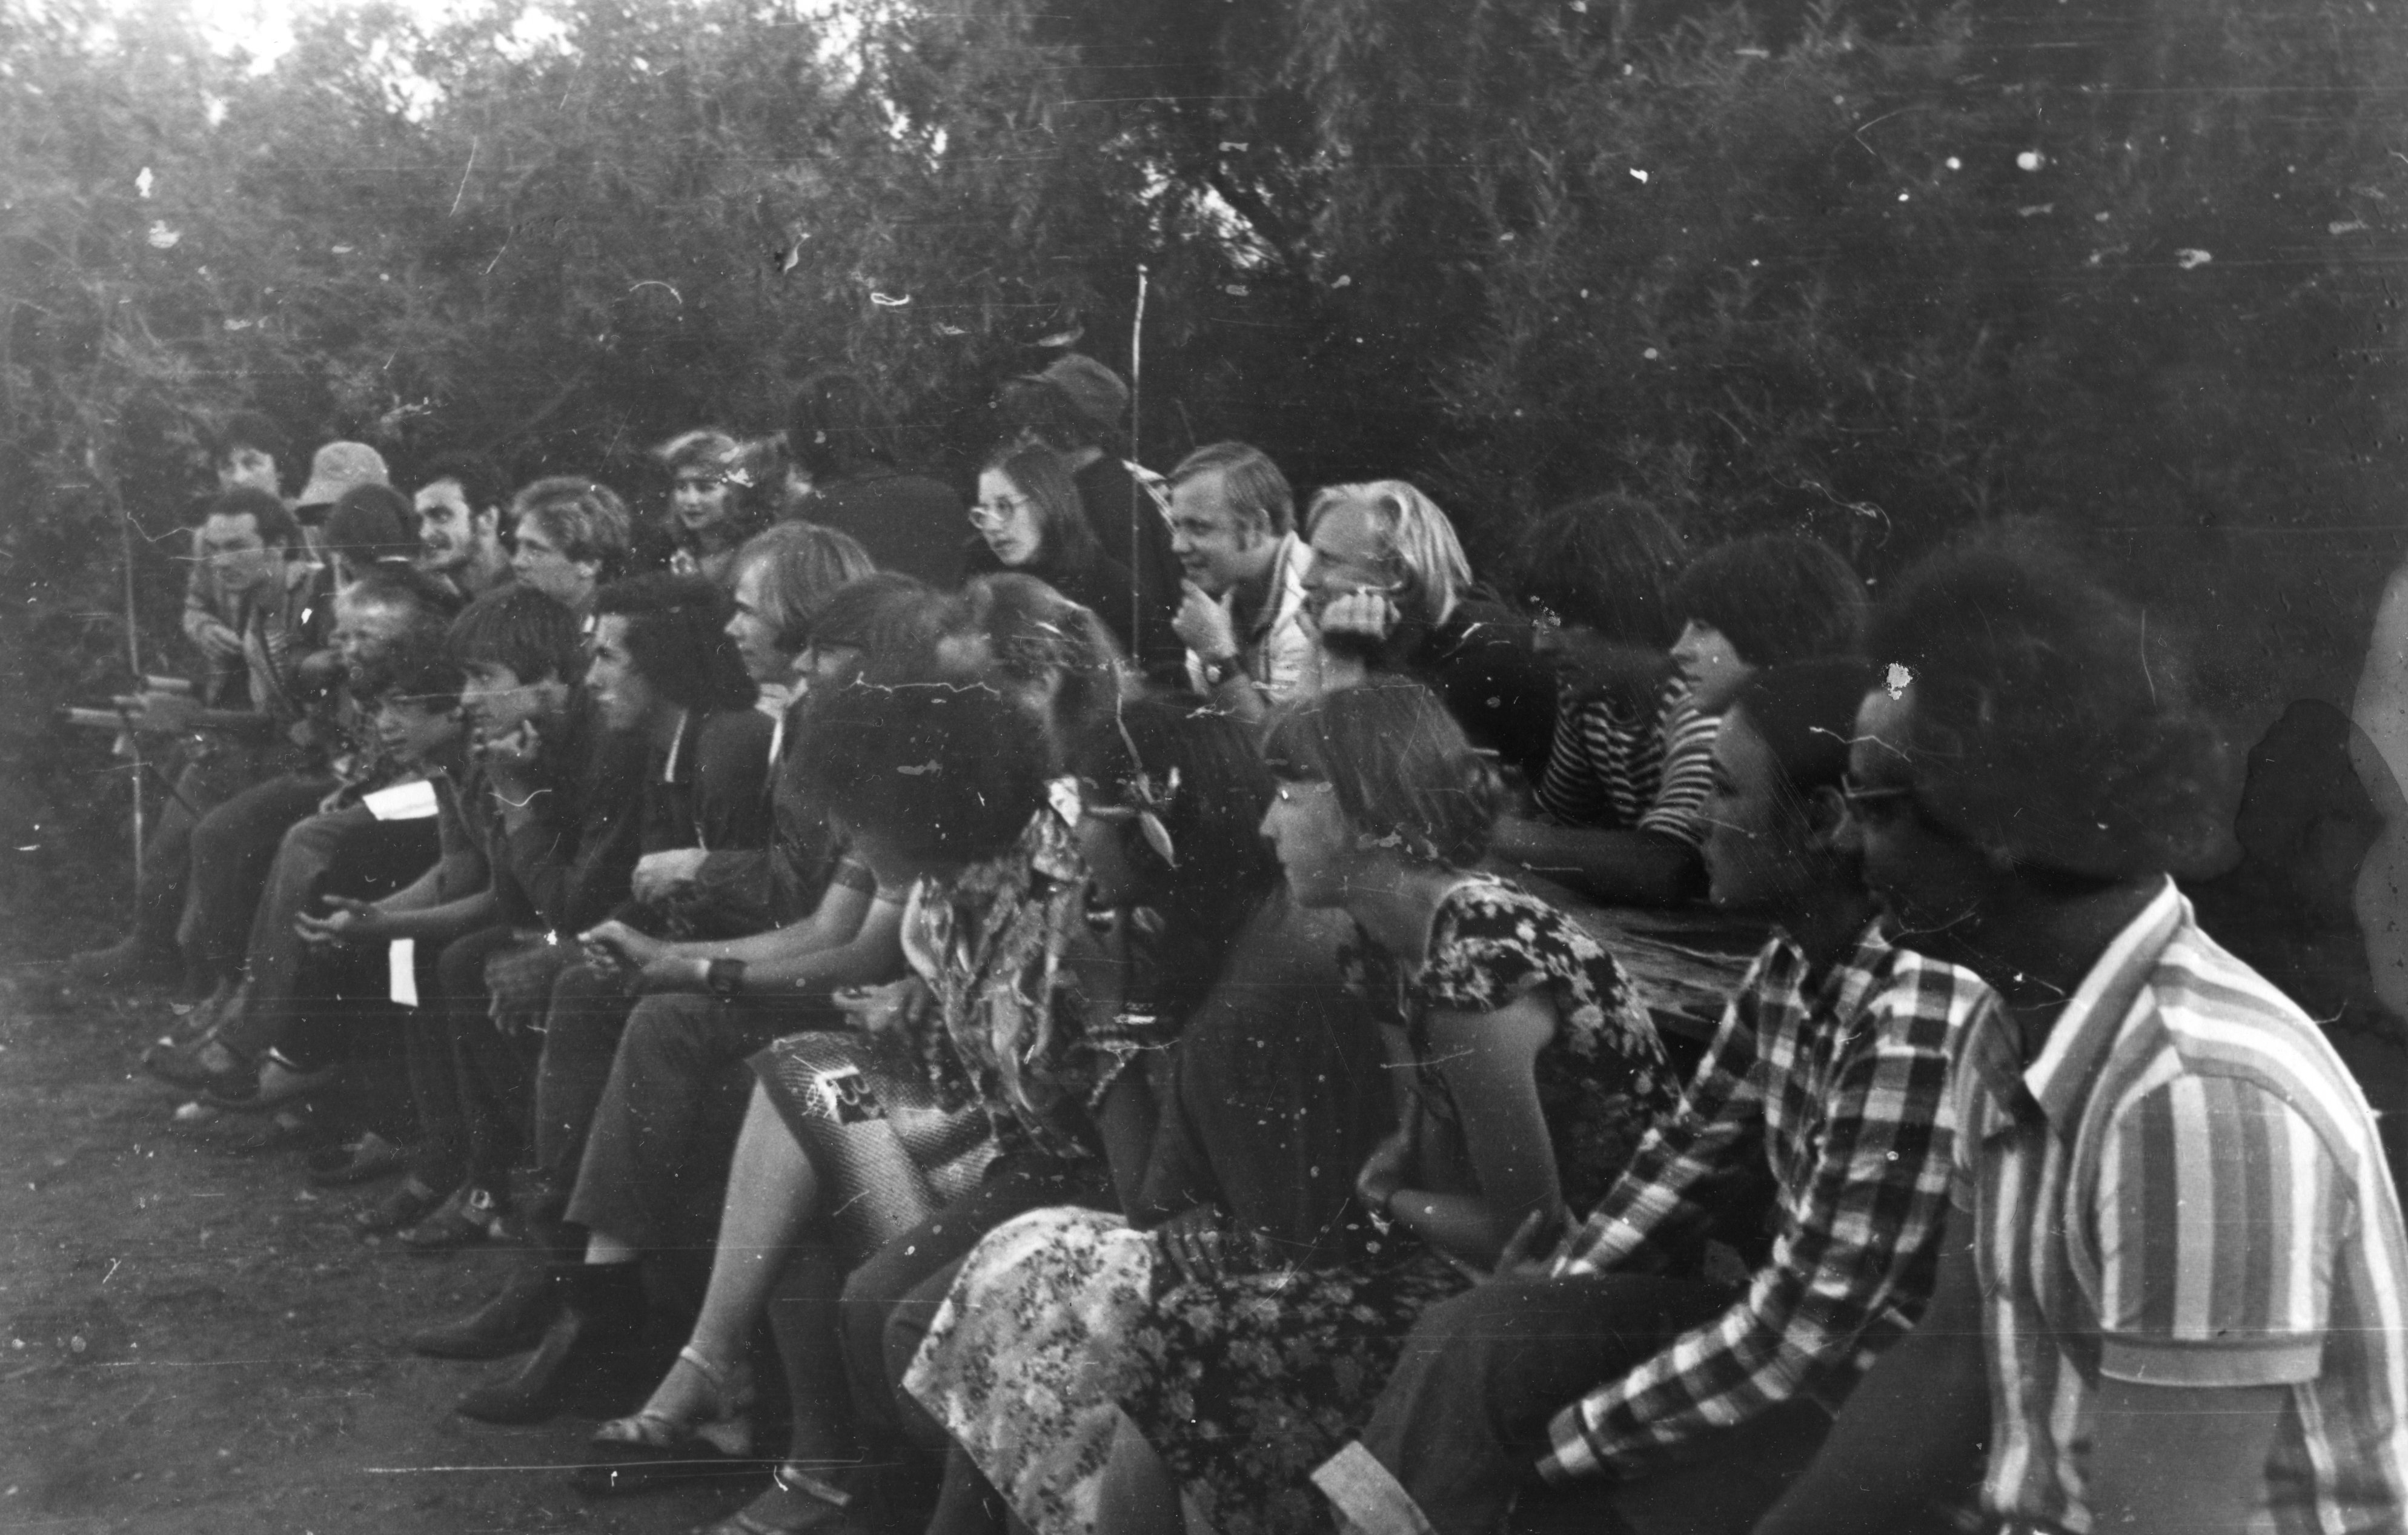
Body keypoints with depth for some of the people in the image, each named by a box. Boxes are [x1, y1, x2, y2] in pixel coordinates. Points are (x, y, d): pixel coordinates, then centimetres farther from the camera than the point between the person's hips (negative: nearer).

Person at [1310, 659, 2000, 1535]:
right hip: (1792, 1323, 8)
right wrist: (1539, 1315, 1)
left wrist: (1557, 1438, -17)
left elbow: (1798, 1335, -26)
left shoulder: (1915, 1026, -28)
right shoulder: (1792, 963, -1)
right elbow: (1690, 1153, 11)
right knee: (1472, 1339, -6)